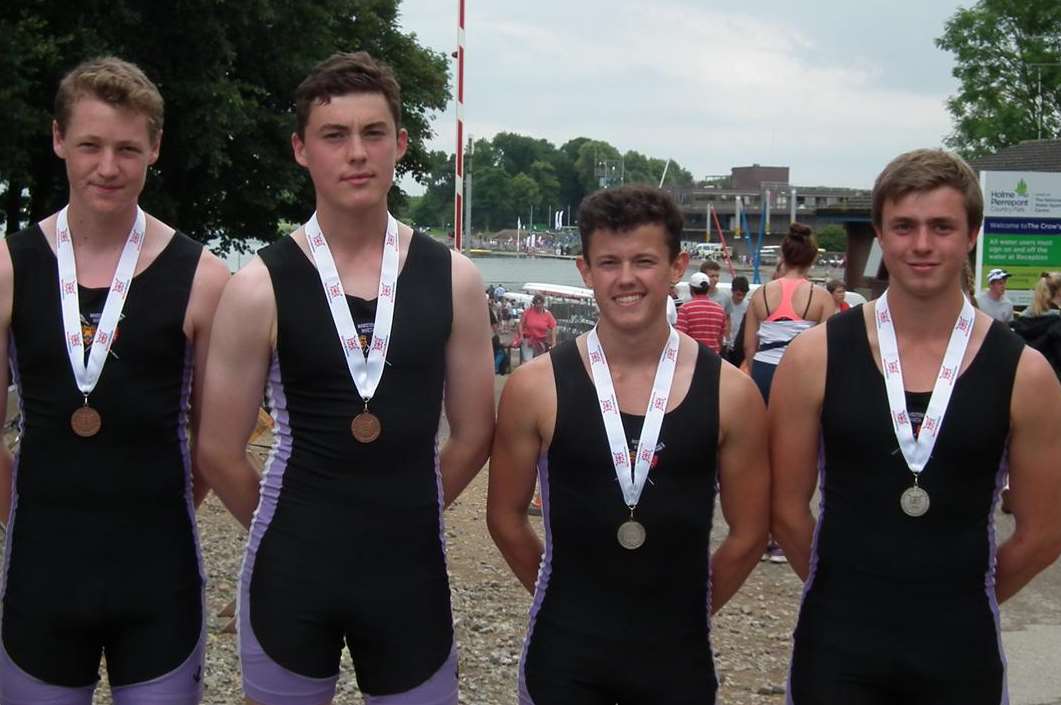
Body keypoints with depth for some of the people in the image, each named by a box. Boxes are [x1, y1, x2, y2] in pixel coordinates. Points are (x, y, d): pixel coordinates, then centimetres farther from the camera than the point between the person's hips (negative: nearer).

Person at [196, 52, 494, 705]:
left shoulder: (452, 279, -2)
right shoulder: (261, 288, -8)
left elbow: (474, 435, 6)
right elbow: (220, 450, -1)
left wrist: (402, 514, 11)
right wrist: (296, 526, 8)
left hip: (411, 567, 2)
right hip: (292, 569, -1)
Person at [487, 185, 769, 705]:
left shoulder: (729, 392, -7)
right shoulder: (535, 386, -9)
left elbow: (747, 533, 2)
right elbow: (506, 518, 2)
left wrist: (682, 611, 8)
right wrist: (570, 601, 7)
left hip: (679, 658, 1)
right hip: (564, 654, -1)